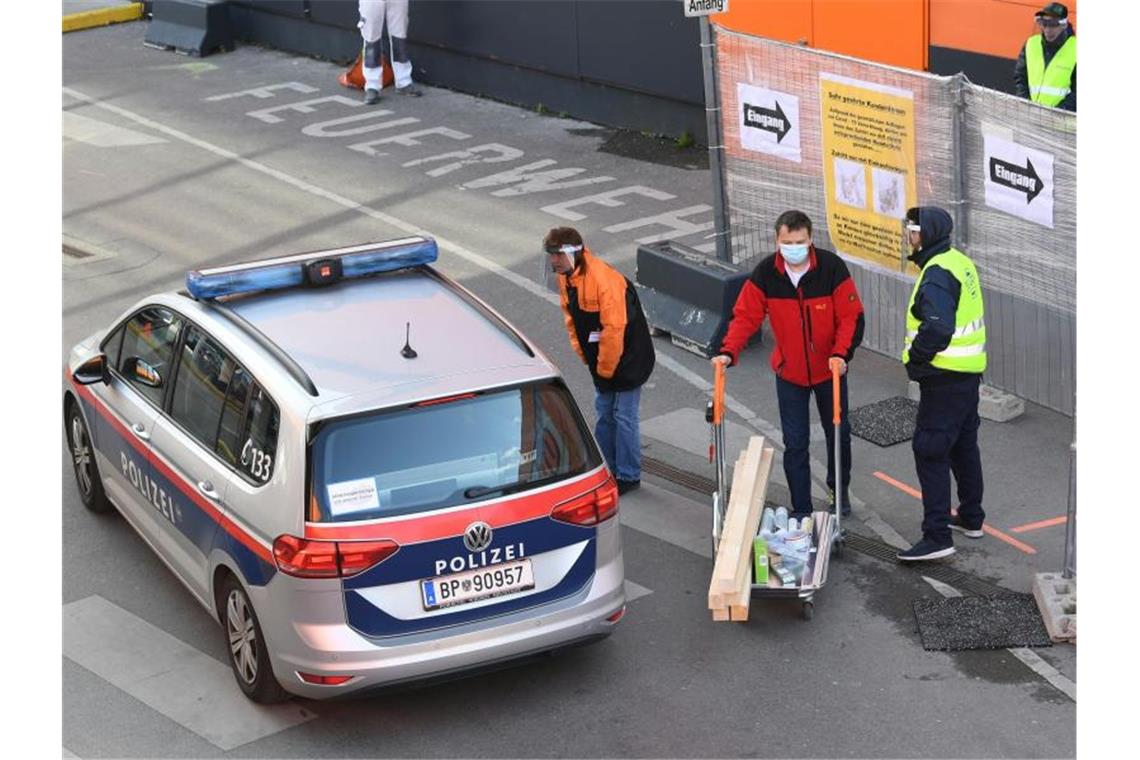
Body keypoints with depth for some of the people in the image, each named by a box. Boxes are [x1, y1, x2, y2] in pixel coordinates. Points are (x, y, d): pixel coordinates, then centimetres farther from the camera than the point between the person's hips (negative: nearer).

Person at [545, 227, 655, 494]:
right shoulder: (565, 277, -1)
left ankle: (628, 476, 12)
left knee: (624, 415, 0)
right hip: (601, 360, 9)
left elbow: (614, 327, -28)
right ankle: (607, 468, 31)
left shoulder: (604, 279, -30)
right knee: (604, 412, 17)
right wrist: (584, 354, 7)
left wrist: (605, 369, -19)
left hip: (627, 359, -9)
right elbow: (571, 317, 12)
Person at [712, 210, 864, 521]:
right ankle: (801, 510, 13)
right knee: (795, 443, 3)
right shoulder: (765, 273, -14)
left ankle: (839, 490, 42)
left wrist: (841, 353, -29)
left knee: (838, 433, 18)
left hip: (829, 370, 0)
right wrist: (728, 352, -25)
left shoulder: (832, 268, -18)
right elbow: (745, 316, -11)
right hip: (789, 372, 0)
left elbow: (851, 317, -15)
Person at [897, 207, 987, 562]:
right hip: (969, 372, 10)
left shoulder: (937, 274, -20)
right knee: (963, 444, 22)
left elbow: (937, 328, -32)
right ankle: (971, 518, 35)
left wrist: (915, 359, -17)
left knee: (930, 451, -7)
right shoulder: (960, 262, 12)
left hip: (944, 377, -10)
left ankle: (937, 536, -8)